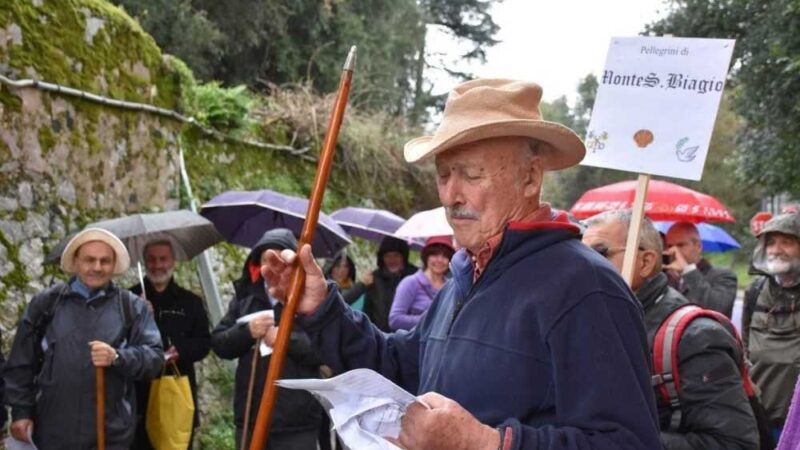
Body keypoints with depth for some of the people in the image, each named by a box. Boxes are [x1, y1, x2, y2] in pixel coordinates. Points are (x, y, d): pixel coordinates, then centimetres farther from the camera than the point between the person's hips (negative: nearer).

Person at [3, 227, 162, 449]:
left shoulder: (132, 307, 6)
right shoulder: (46, 303, 7)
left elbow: (154, 357, -2)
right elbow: (21, 362, 9)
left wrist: (117, 357, -19)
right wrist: (21, 410, 4)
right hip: (53, 431, 1)